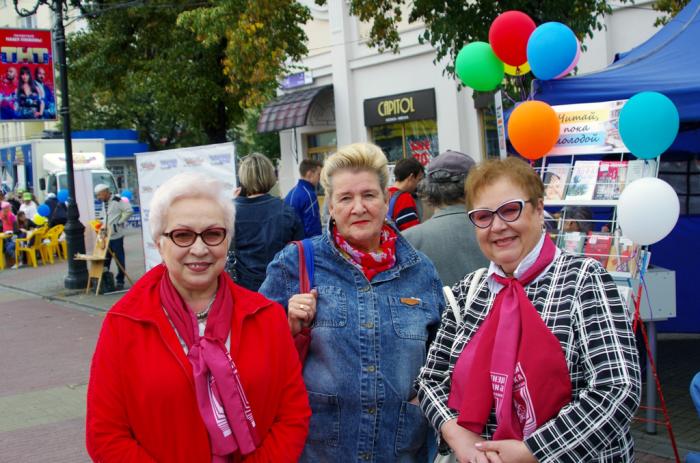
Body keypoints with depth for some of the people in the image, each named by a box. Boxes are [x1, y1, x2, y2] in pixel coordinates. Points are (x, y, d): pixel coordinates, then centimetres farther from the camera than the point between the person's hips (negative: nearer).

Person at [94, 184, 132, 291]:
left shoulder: (117, 201, -11)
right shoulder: (104, 203, 15)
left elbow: (129, 211, -17)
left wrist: (119, 222, -13)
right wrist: (102, 223, 9)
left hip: (116, 235, -8)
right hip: (106, 236, 8)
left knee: (119, 259, 1)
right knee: (105, 259, 11)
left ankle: (120, 282, 8)